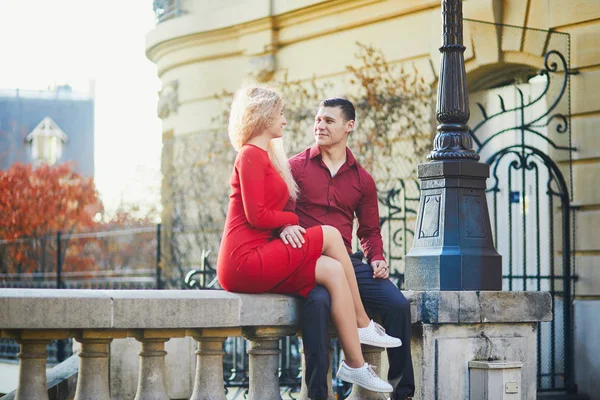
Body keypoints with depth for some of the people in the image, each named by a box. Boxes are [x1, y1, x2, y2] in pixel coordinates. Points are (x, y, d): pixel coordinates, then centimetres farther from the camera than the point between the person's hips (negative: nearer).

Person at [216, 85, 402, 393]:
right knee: (330, 235, -12)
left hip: (258, 259, 9)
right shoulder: (251, 155, -6)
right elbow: (256, 215, -15)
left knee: (332, 271, -7)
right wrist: (292, 220, 1)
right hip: (244, 261, -9)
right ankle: (363, 325, -4)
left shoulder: (262, 157, 24)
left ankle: (354, 365, -11)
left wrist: (287, 225, -1)